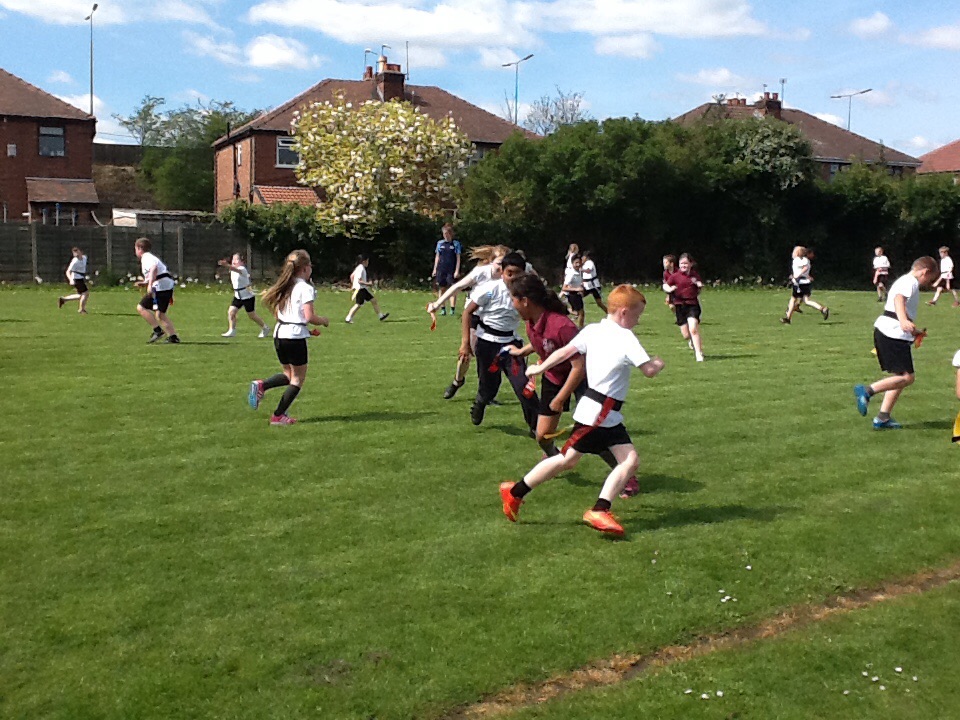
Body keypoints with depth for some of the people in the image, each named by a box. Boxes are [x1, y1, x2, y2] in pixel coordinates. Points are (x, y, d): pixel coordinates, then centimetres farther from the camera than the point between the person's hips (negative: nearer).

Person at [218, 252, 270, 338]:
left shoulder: (242, 269, -22)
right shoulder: (233, 270, 4)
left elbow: (237, 270, -46)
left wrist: (227, 265, -64)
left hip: (247, 296, -8)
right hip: (238, 296, 8)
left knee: (252, 316, 3)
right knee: (231, 311, -6)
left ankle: (265, 328, 22)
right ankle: (232, 331, 2)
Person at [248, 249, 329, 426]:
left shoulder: (284, 287, 13)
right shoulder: (306, 289, -10)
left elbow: (276, 312, 17)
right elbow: (309, 317, -18)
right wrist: (324, 321, 4)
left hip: (279, 334, 8)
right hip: (295, 337, -8)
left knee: (289, 374, 22)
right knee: (298, 378, 6)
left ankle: (261, 385, -2)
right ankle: (278, 416, 5)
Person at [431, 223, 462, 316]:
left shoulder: (456, 244, -1)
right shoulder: (440, 243, 7)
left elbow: (458, 258, -2)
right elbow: (437, 257, 12)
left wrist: (457, 271, -8)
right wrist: (435, 269, 8)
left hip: (451, 270, -3)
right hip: (441, 269, 3)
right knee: (441, 288, 5)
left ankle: (452, 308, 0)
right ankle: (442, 308, 11)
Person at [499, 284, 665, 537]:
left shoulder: (592, 330, 6)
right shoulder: (626, 339, -16)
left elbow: (565, 351, 7)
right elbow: (649, 370, -20)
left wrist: (540, 367, 17)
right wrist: (658, 363, 2)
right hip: (597, 414, -9)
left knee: (630, 460, 5)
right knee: (567, 459, 2)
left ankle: (600, 510, -3)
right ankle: (515, 492, 13)